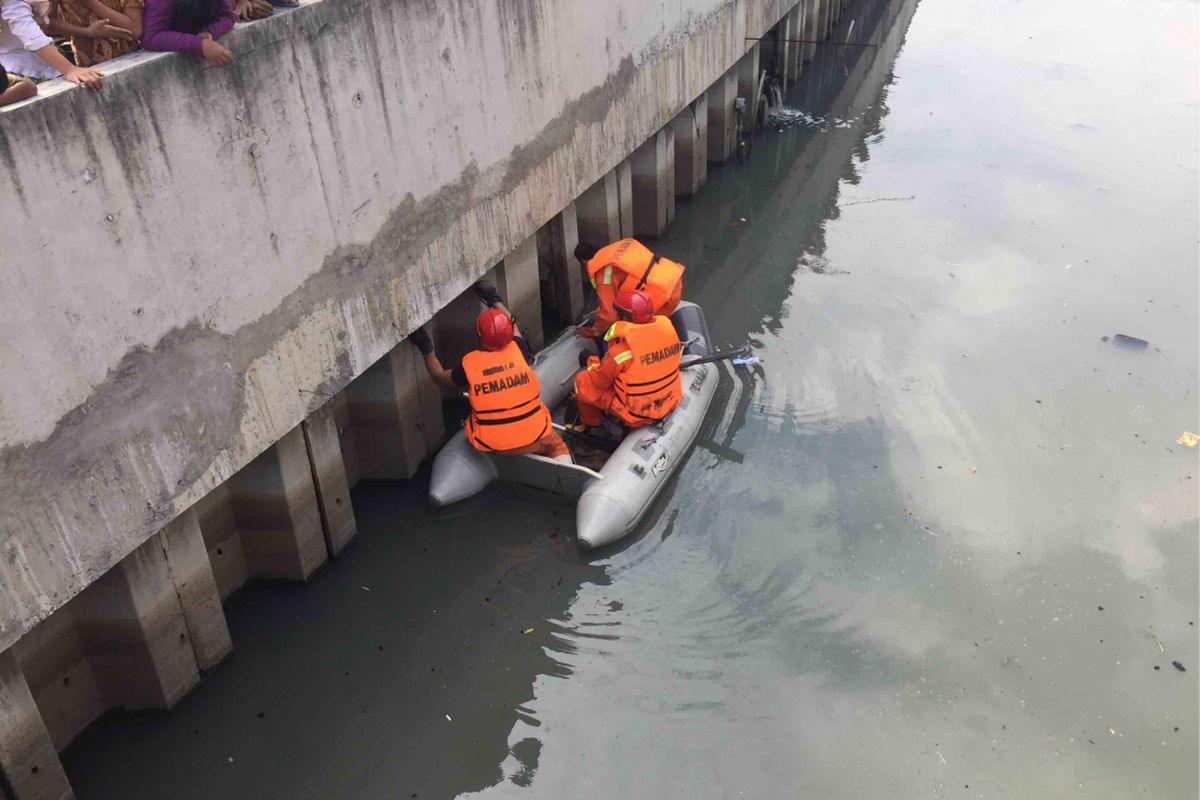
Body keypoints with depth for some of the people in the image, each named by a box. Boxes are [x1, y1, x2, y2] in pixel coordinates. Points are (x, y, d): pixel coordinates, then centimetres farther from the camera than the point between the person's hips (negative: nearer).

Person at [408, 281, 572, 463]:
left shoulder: (469, 364, -14)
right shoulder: (518, 351, -11)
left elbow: (439, 376, 6)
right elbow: (513, 328, 14)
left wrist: (426, 349, 14)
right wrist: (495, 300, 25)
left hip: (493, 446, 0)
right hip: (534, 439, 0)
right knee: (557, 447, 27)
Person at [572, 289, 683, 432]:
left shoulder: (622, 350, -29)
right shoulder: (667, 327, -13)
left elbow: (598, 381, -11)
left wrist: (593, 364, 11)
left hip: (637, 414, -6)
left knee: (581, 381, 7)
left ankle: (592, 424, 28)